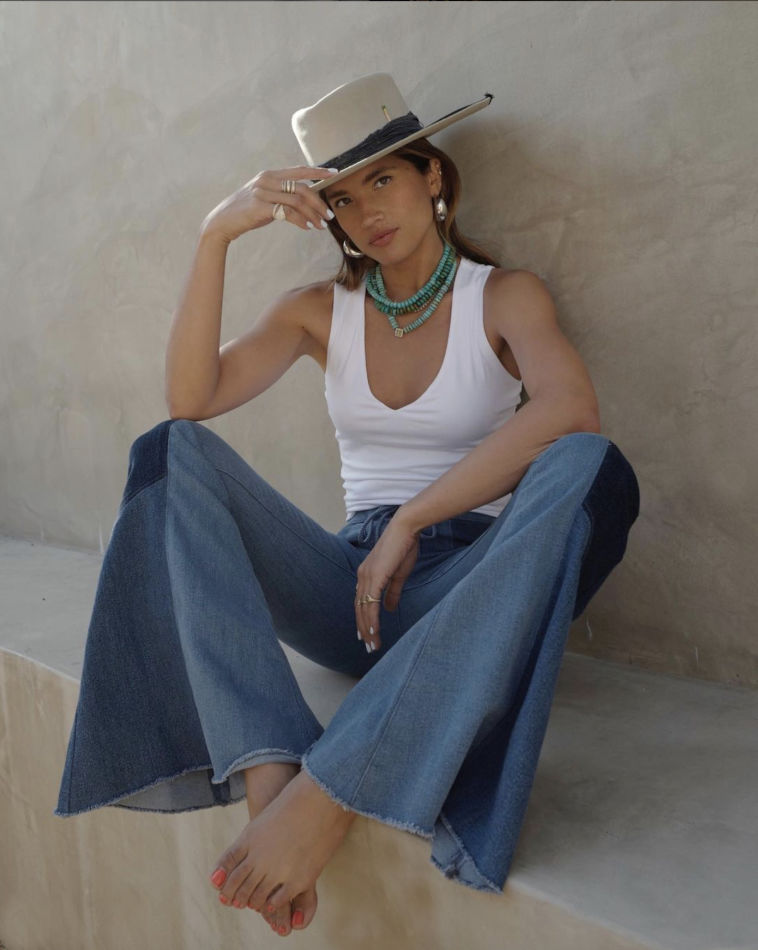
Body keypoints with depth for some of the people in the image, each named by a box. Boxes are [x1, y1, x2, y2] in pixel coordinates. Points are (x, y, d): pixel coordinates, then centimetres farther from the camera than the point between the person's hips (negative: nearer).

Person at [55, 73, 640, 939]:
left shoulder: (504, 296, 4)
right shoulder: (320, 311, 12)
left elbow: (571, 410, -20)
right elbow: (191, 397, -5)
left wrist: (410, 521, -24)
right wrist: (215, 236, -14)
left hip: (471, 591, -2)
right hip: (350, 589, 2)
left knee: (590, 468, -33)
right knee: (172, 451, -17)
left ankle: (327, 794, -40)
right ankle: (266, 774, -36)